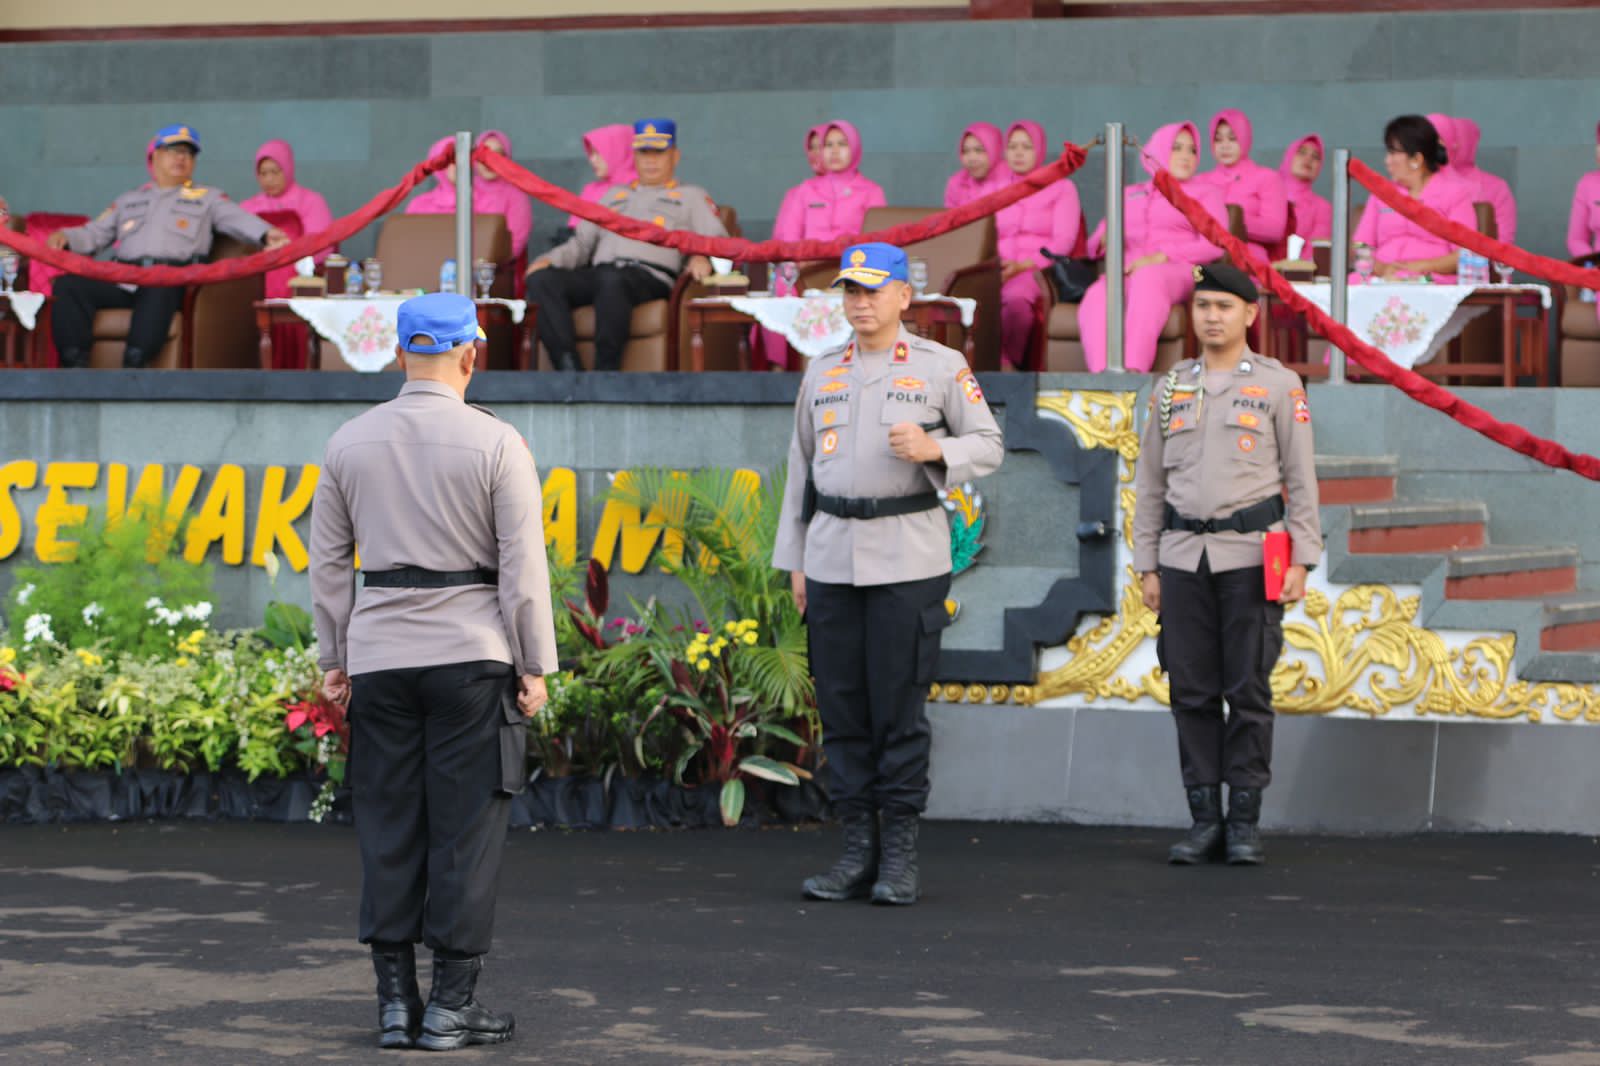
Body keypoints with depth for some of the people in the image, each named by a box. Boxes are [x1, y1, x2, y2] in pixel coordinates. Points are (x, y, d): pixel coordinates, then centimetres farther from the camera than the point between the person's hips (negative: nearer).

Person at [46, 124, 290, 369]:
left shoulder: (208, 197, 24)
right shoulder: (128, 200, 34)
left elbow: (238, 219, 6)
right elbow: (95, 233, 28)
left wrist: (267, 234, -17)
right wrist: (65, 237, 4)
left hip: (173, 280, -3)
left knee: (158, 291, -41)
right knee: (69, 284, -23)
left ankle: (134, 365, -50)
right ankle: (75, 363, -35)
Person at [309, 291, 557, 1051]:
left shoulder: (350, 442, 5)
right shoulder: (495, 443, -6)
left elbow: (328, 561, 8)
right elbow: (523, 565, -8)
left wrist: (333, 659, 15)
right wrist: (536, 667, -2)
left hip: (379, 654, 3)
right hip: (471, 654, -3)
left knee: (389, 827, 7)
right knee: (467, 826, 1)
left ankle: (395, 1001, 7)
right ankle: (451, 1005, 1)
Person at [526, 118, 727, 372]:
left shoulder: (691, 196, 26)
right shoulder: (616, 195, 37)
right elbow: (582, 243, 30)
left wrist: (702, 257, -13)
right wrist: (550, 259, 9)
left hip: (651, 277, -4)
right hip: (598, 272, 4)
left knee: (613, 281, -42)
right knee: (542, 280, -28)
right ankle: (570, 372, -40)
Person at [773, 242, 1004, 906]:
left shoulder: (941, 368, 2)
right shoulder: (822, 373, 15)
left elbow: (989, 446, 4)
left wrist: (933, 450, -16)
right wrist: (794, 559, 14)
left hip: (908, 558, -4)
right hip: (832, 558, 4)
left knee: (900, 706, -5)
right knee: (841, 707, 3)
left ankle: (900, 857, 0)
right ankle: (858, 850, 9)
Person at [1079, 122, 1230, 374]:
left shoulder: (1206, 192, 22)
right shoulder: (1129, 194, 33)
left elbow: (1215, 246, 4)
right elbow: (1094, 244, 28)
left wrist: (1161, 256, -11)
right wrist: (1105, 240, 0)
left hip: (1177, 272, -3)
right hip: (1126, 273, 3)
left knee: (1148, 279, -41)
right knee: (1097, 296, -36)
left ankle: (1133, 371, -59)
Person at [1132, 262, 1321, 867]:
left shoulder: (1279, 386, 1)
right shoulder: (1172, 388, 10)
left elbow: (1301, 479, 0)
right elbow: (1150, 483, 12)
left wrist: (1302, 561, -8)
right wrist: (1146, 566, 7)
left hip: (1251, 556, -3)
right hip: (1183, 556, 3)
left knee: (1248, 691, -2)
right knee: (1191, 692, 2)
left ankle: (1245, 824, 3)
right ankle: (1204, 822, 8)